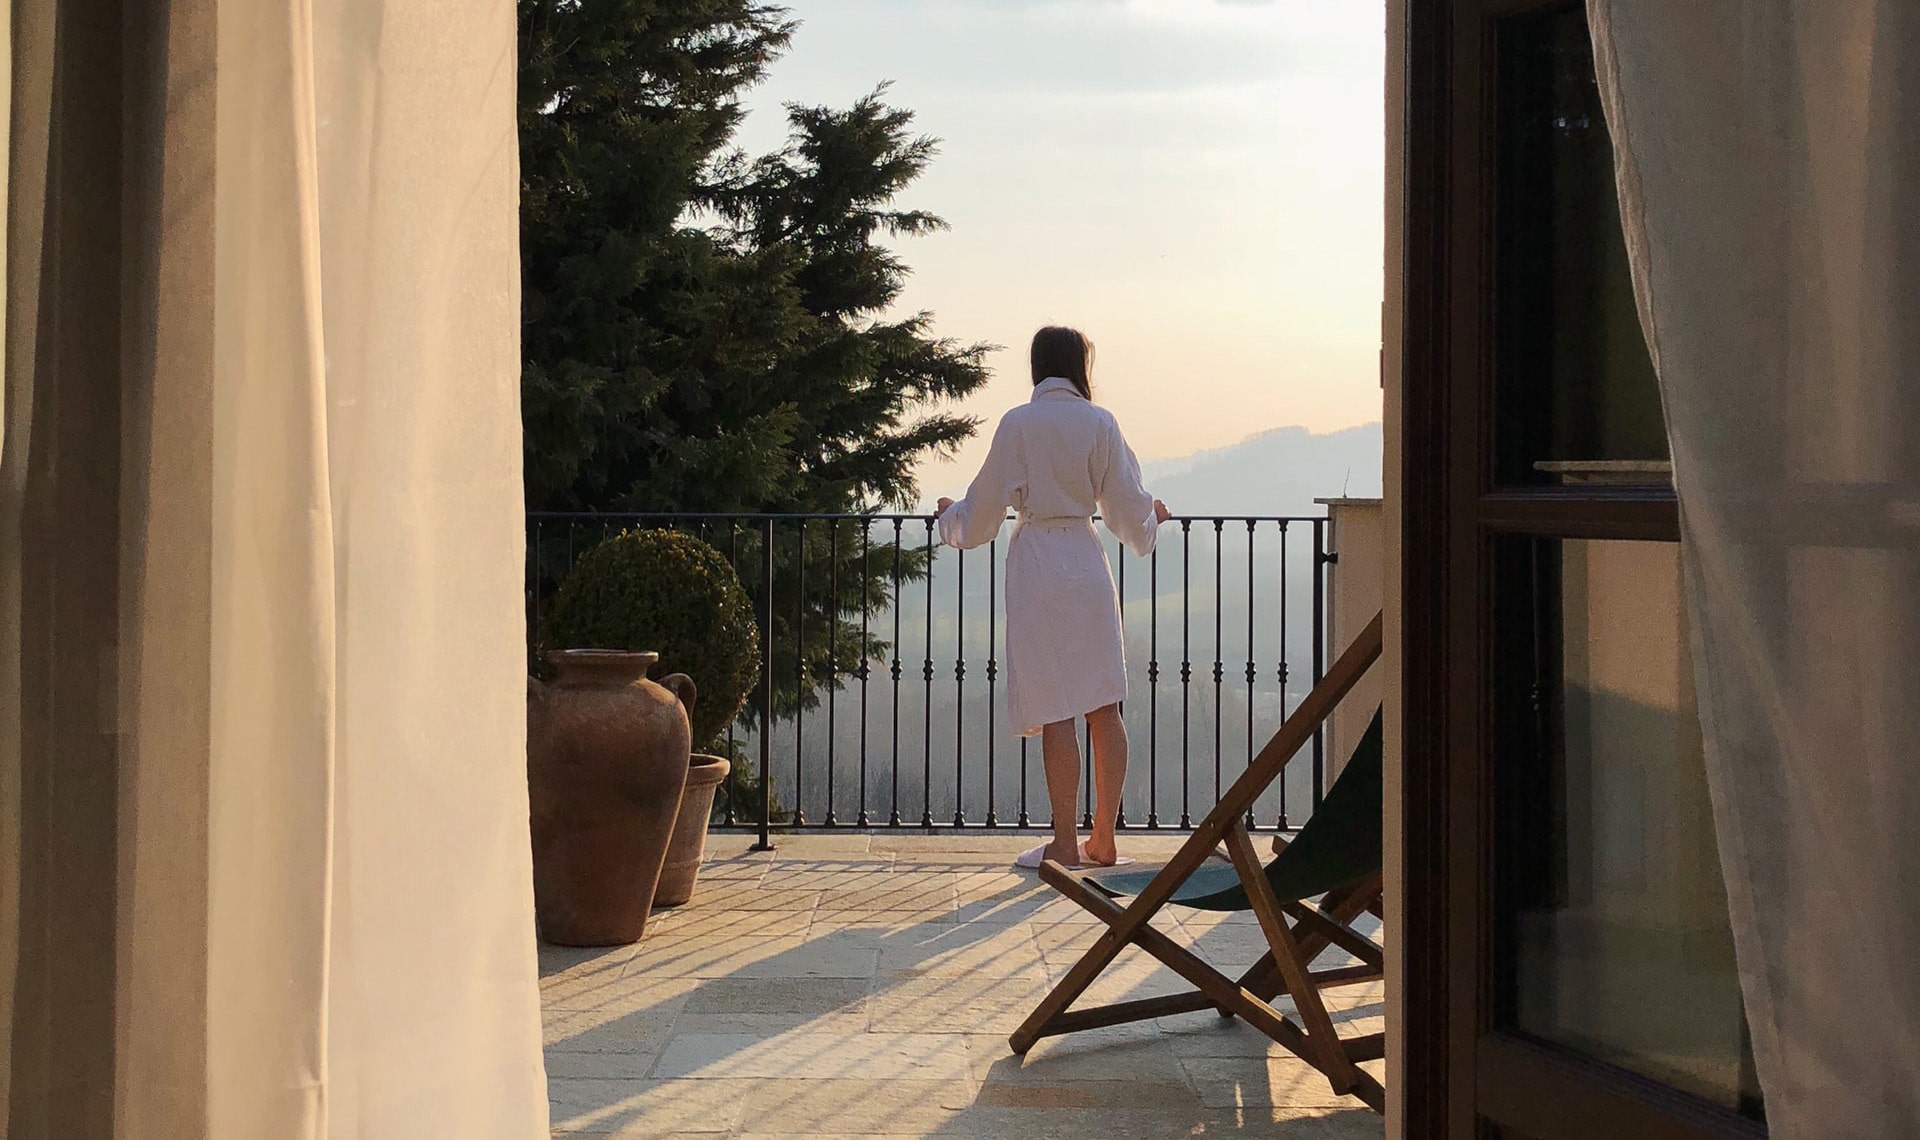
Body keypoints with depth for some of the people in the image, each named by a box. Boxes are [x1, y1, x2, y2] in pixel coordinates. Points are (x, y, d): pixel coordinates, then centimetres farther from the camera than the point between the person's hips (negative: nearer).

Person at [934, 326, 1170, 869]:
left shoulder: (1018, 423, -5)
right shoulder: (1100, 424, 1)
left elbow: (986, 505, 1)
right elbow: (1128, 505, 7)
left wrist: (951, 516, 23)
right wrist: (1152, 518, 30)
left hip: (1036, 565, -3)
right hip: (1089, 564, 3)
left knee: (1055, 712, -2)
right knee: (1104, 707, 8)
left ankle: (1066, 843, 1)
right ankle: (1104, 839, 13)